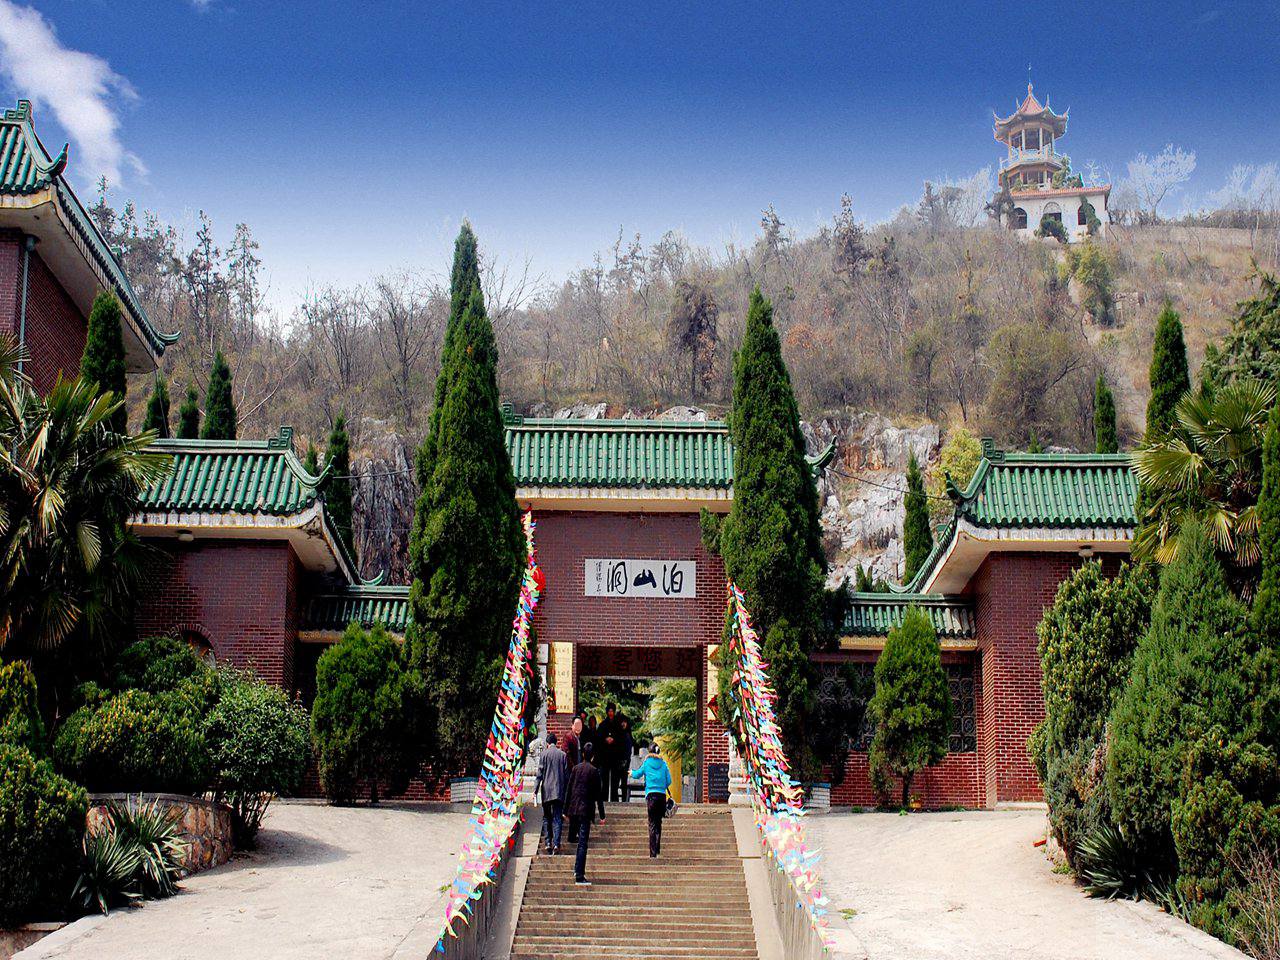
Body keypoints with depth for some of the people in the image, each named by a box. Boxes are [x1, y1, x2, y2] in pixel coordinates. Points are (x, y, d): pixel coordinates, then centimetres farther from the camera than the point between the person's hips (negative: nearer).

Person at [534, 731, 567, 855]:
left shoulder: (544, 754, -2)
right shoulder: (563, 755, 4)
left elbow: (540, 773, -5)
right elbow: (567, 774, 7)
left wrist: (535, 789, -4)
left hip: (547, 790, -1)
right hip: (559, 791, 1)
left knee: (547, 817, 12)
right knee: (557, 818, 0)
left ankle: (548, 842, 4)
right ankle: (556, 844, -12)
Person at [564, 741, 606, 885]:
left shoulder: (576, 769, 6)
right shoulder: (594, 771, -6)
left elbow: (568, 790, 8)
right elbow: (599, 795, -5)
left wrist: (566, 810, 15)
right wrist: (602, 815, -1)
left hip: (573, 809, 4)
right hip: (586, 810, -4)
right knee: (583, 843, -6)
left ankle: (577, 871, 25)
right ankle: (579, 876, -9)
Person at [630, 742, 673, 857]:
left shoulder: (646, 763, 1)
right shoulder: (663, 764, 5)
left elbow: (637, 775, 13)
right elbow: (669, 781, 4)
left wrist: (632, 772, 34)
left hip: (651, 795, -2)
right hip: (662, 796, 2)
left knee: (652, 823, -2)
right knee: (658, 822, 13)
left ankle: (653, 852, -7)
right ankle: (657, 847, 10)